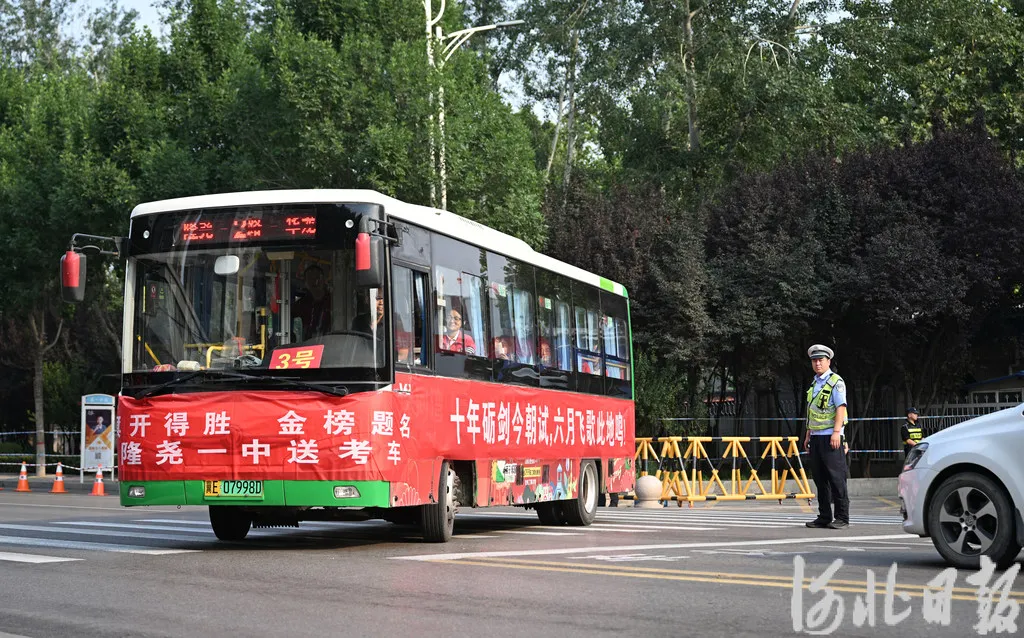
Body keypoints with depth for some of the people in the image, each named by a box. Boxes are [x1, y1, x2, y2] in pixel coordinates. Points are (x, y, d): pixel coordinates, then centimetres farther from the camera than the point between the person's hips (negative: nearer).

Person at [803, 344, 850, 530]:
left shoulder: (836, 382, -4)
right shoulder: (814, 384, 19)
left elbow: (841, 408, -13)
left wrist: (836, 432, -22)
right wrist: (808, 435, 20)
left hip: (830, 437, -8)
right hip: (816, 437, 8)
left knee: (836, 478, -7)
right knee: (820, 479, 8)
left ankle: (842, 517, -4)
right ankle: (824, 517, 13)